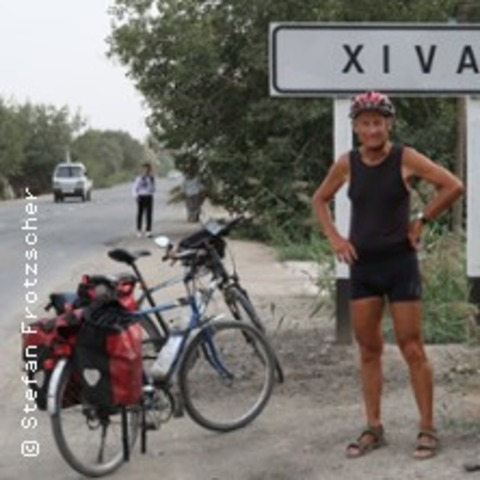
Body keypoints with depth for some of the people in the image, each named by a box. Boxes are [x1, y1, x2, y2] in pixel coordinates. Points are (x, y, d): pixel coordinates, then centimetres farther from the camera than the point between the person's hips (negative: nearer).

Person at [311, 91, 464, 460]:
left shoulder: (405, 158, -9)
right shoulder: (347, 163, 1)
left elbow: (454, 186, -13)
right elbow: (319, 200, 16)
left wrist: (421, 221, -9)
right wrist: (334, 238, 3)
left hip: (400, 263, -4)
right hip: (362, 266, 4)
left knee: (412, 349, -1)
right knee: (368, 350, 8)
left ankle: (428, 429, 7)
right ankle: (374, 429, 17)